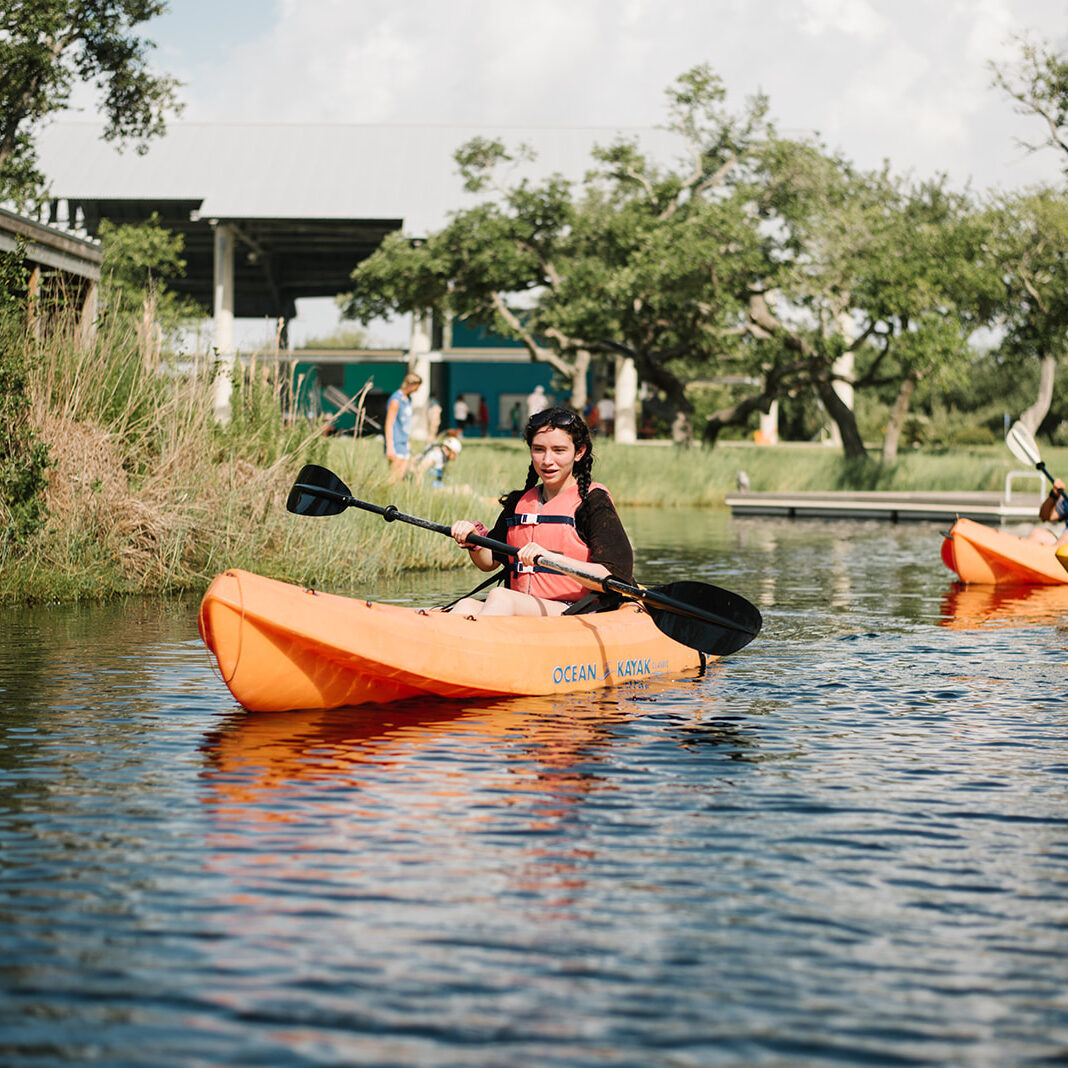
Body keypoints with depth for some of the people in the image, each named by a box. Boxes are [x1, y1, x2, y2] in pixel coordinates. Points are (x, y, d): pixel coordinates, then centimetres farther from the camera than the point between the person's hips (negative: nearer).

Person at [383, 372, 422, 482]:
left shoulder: (408, 399, 14)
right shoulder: (396, 400, -14)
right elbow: (389, 424, -16)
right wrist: (389, 447, -20)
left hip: (404, 443, 9)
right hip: (396, 444, -9)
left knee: (403, 475, 6)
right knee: (394, 477, -10)